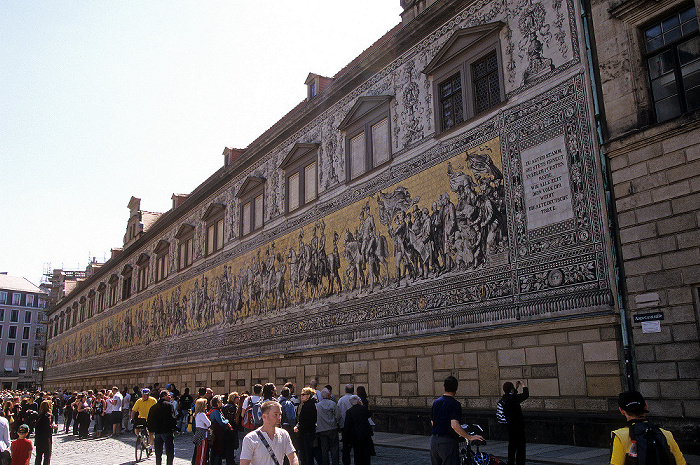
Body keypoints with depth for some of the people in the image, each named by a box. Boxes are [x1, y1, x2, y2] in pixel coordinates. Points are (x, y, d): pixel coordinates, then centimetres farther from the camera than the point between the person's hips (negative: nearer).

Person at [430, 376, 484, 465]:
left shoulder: (436, 402, 9)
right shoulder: (455, 404, -14)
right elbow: (454, 425, -25)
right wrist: (470, 437, -19)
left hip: (434, 440, 7)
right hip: (447, 442, -7)